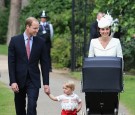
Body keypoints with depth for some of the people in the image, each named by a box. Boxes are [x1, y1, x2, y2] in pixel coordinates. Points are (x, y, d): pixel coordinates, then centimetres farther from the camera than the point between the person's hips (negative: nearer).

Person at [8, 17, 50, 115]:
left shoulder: (41, 42, 1)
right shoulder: (15, 40, -2)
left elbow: (44, 64, 3)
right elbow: (11, 63, -4)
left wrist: (46, 83, -1)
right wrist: (13, 81, -11)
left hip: (33, 81, 0)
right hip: (19, 80, 0)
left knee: (32, 107, -14)